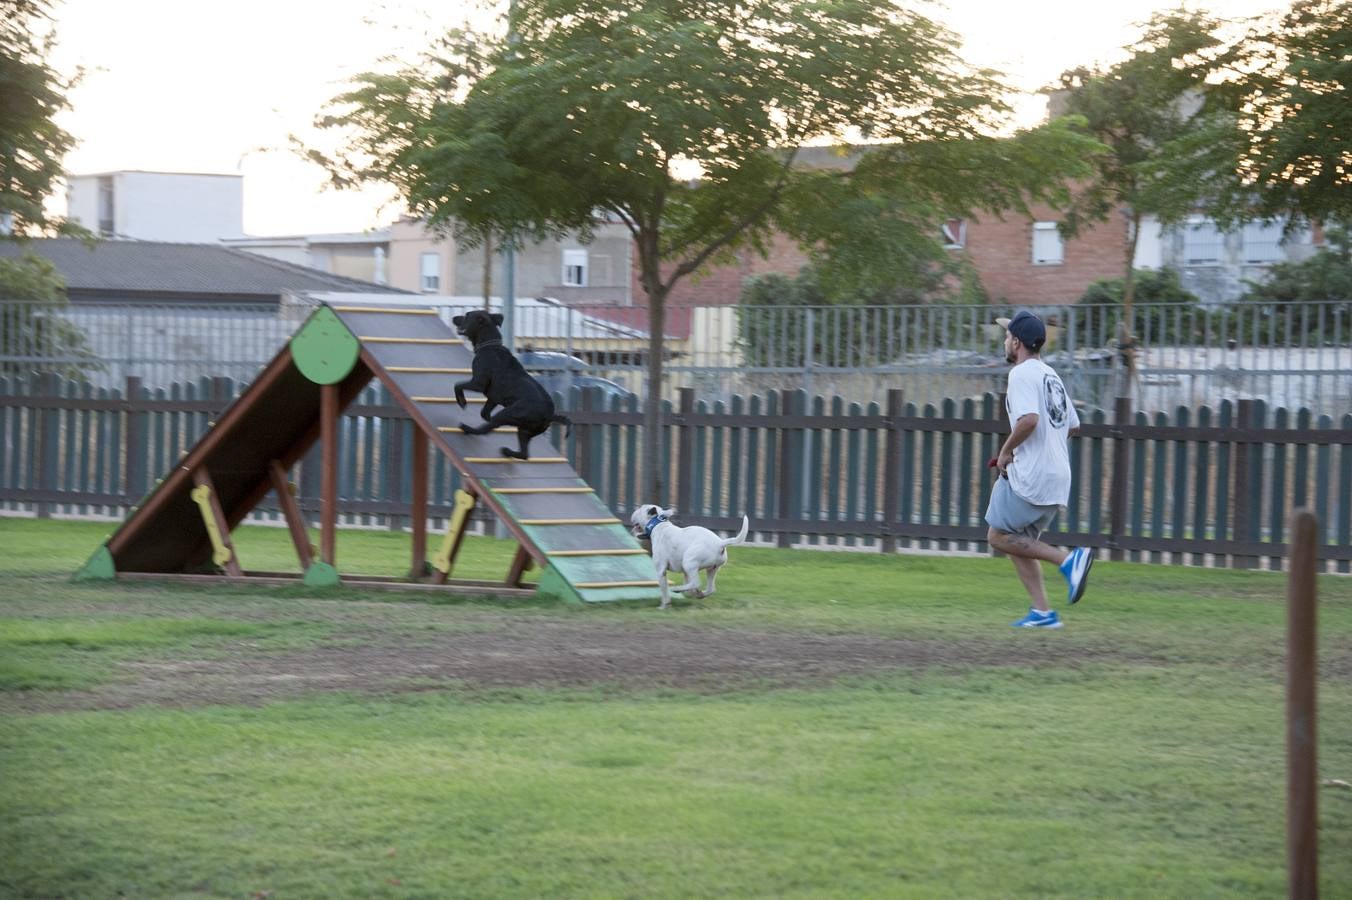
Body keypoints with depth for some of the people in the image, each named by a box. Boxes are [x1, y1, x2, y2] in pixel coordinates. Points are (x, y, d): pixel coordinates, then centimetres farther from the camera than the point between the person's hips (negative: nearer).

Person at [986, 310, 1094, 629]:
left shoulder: (1022, 374, -10)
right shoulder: (1051, 375, 18)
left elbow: (1029, 419, -27)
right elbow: (1073, 426, 22)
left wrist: (1007, 450, -13)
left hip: (1030, 477, -9)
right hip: (1058, 476, 9)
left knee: (999, 536, -2)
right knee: (1018, 541, 15)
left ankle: (1068, 559, -14)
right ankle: (1042, 612, 8)